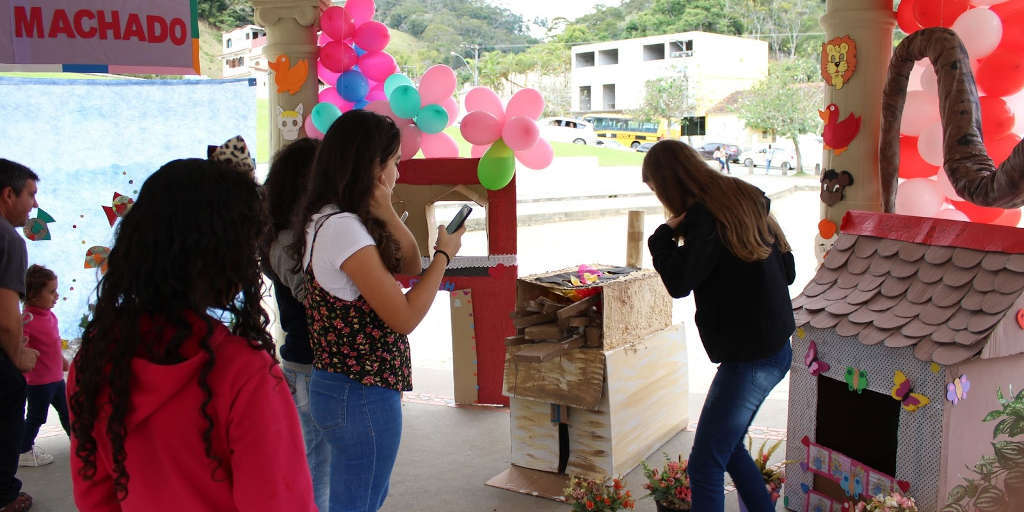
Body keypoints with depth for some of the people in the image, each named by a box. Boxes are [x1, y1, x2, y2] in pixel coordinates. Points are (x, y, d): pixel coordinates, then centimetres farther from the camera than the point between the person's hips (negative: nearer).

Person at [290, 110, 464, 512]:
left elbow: (409, 266, 9)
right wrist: (445, 254, -9)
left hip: (348, 388, 10)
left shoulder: (334, 220, 7)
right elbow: (405, 317, -22)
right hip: (362, 397, -10)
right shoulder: (342, 227, -23)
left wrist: (384, 210, -4)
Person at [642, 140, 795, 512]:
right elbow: (787, 270, 14)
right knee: (725, 446, 24)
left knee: (705, 466, -2)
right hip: (773, 347, 10)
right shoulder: (745, 199, 9)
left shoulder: (706, 214, -17)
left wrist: (664, 235, -10)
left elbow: (679, 282, -22)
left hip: (750, 357, -10)